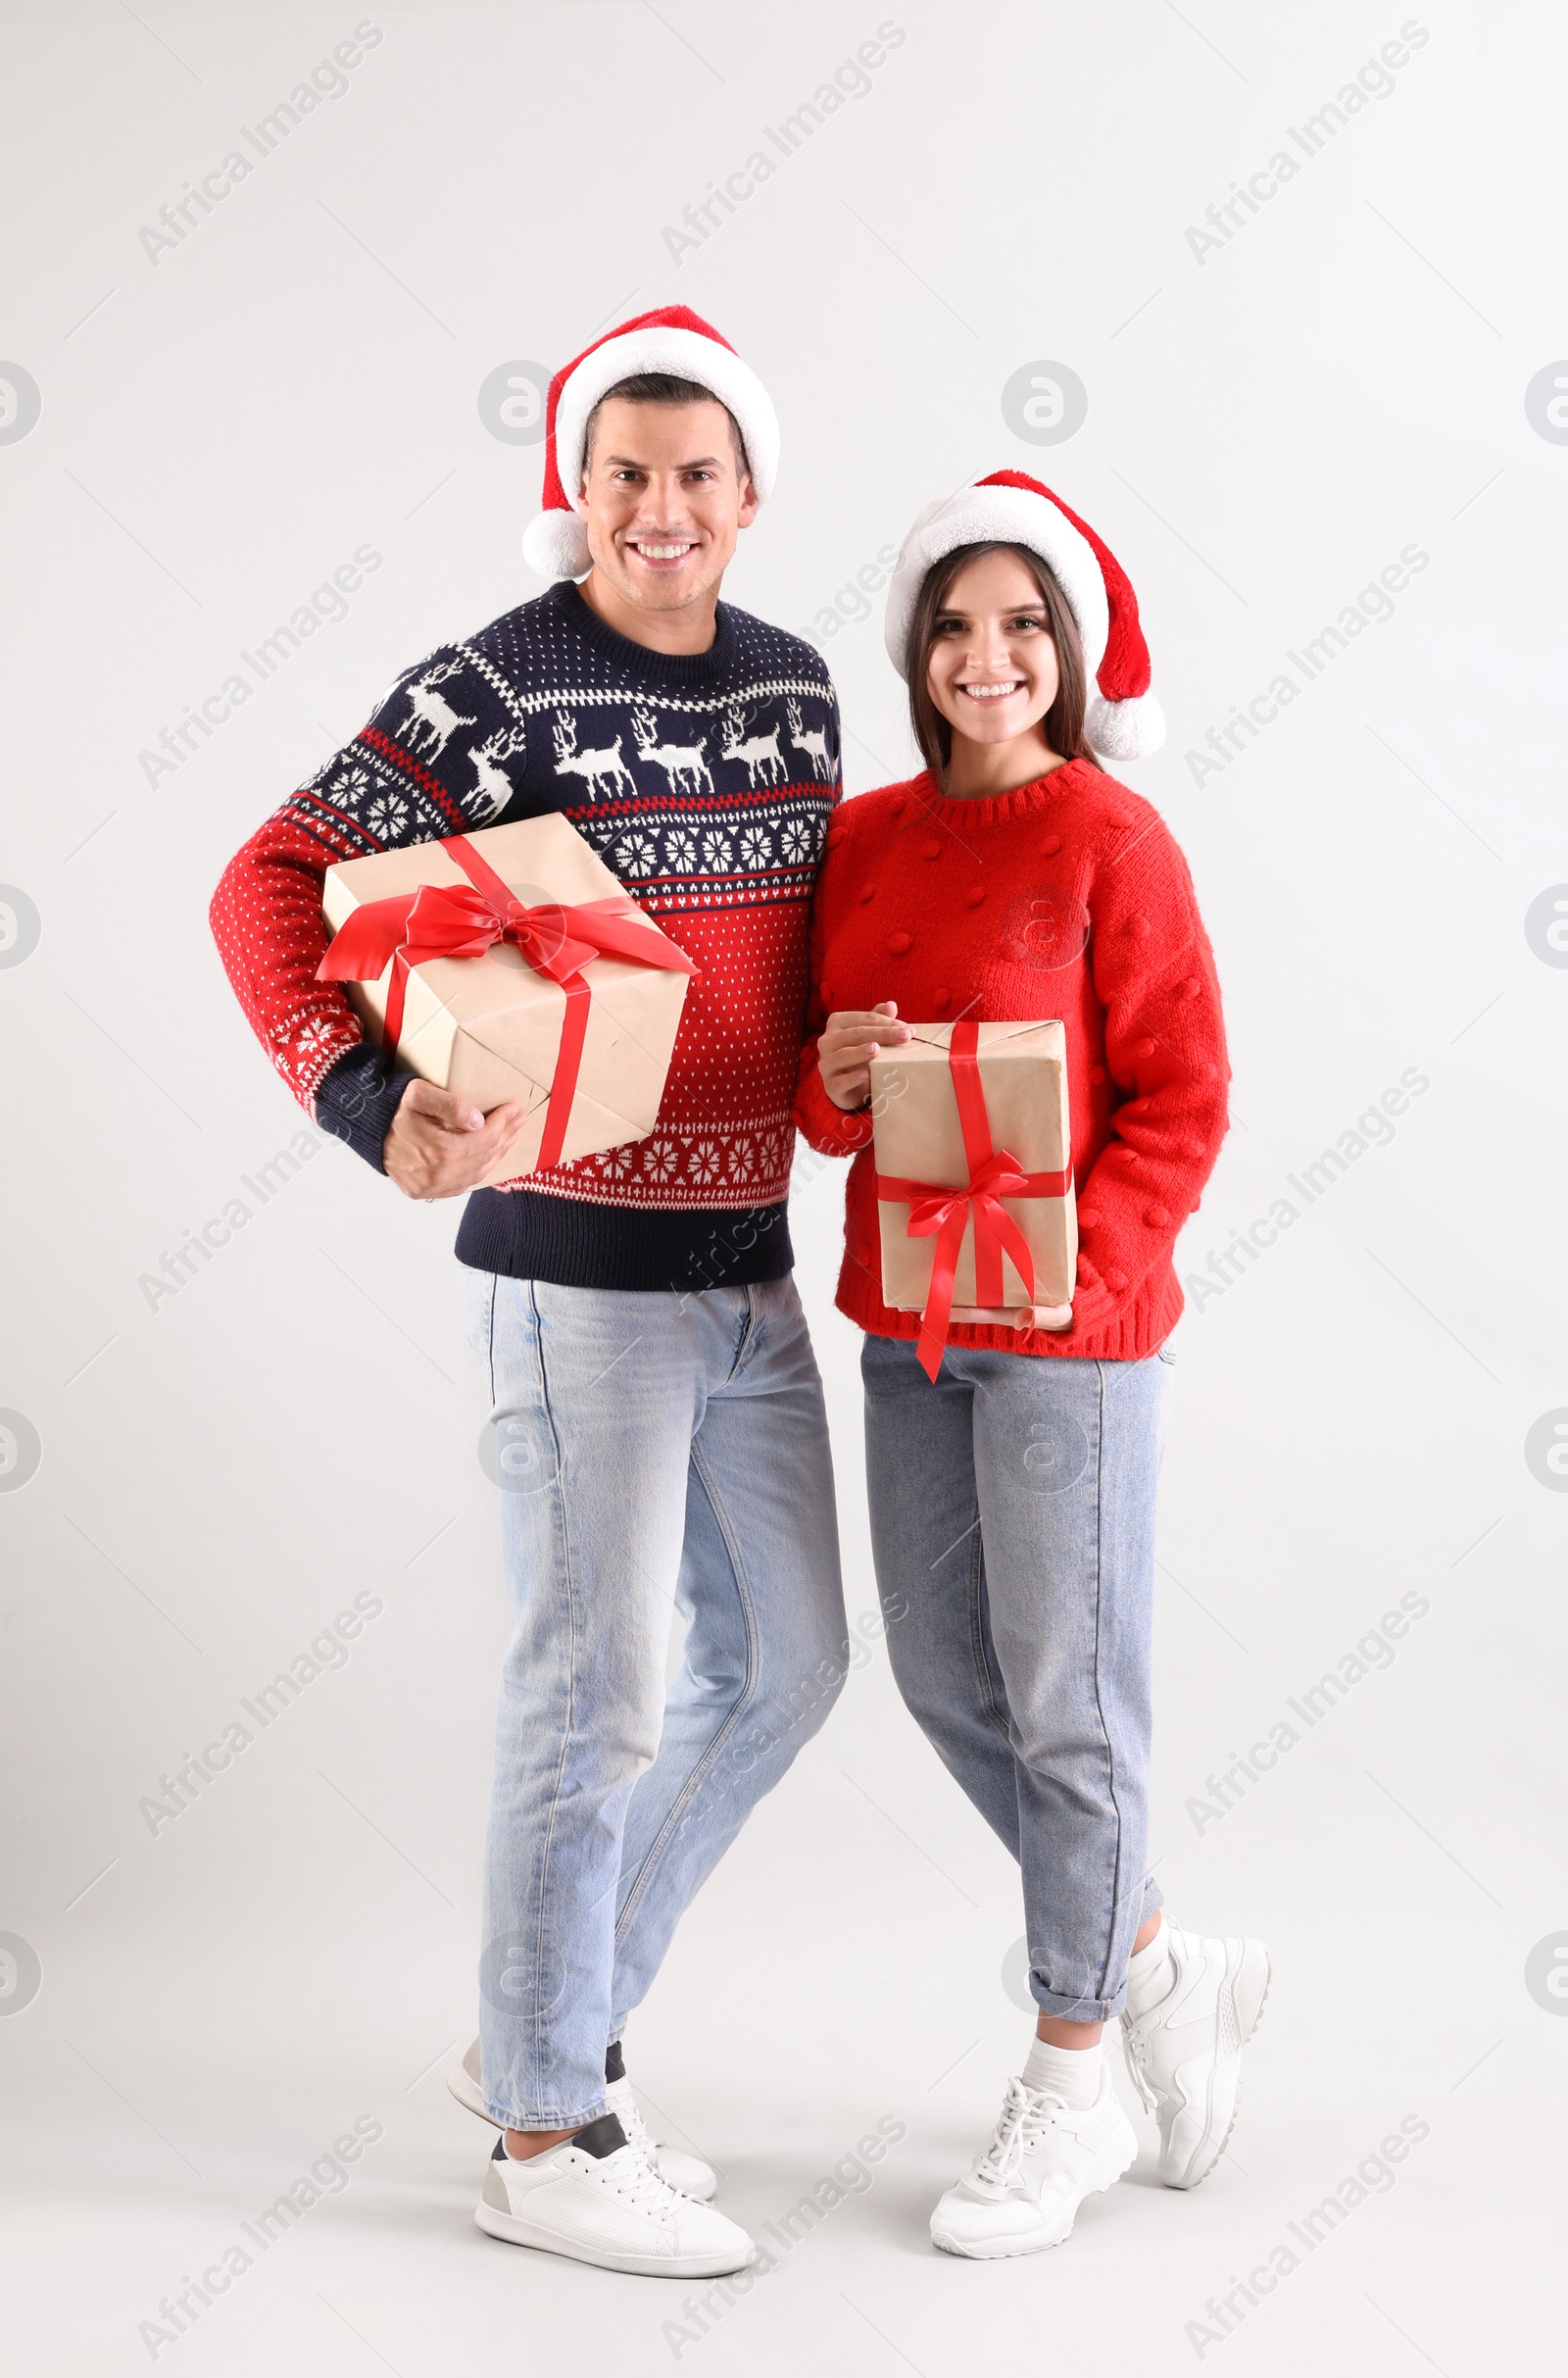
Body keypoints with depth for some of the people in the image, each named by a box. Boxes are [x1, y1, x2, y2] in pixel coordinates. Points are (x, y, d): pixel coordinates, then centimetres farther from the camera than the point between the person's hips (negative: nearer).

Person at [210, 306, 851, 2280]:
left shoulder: (794, 684, 9)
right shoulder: (498, 692, -12)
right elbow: (268, 889, -14)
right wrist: (373, 1109, -27)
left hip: (750, 1266, 8)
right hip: (578, 1268, -8)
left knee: (782, 1664, 15)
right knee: (595, 1697, 0)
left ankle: (545, 2025, 30)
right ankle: (546, 2134, 18)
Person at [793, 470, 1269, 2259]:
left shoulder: (1109, 839, -10)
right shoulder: (864, 837, 8)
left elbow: (1182, 1098, -10)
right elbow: (824, 1099, 13)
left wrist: (1074, 1262, -22)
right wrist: (833, 1076, -10)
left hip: (1070, 1321, -7)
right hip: (903, 1311, 7)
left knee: (1067, 1695, 3)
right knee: (942, 1676, 14)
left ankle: (1070, 2087, 20)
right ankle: (1167, 1972, 34)